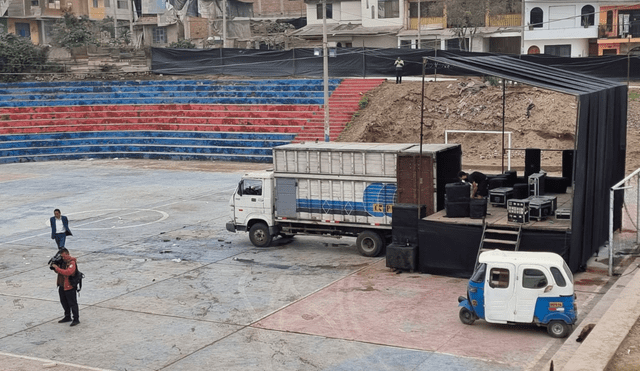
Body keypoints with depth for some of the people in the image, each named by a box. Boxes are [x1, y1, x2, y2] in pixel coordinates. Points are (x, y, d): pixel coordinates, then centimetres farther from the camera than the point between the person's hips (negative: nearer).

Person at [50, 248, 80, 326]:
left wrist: (57, 268, -30)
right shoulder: (62, 261, 7)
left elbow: (68, 272, -33)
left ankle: (76, 319, 6)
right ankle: (67, 317, 33)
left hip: (69, 287, -8)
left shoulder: (72, 263, -18)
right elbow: (58, 271, 15)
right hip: (62, 286, 9)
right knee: (64, 302, 19)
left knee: (72, 303, -1)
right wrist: (54, 266, -7)